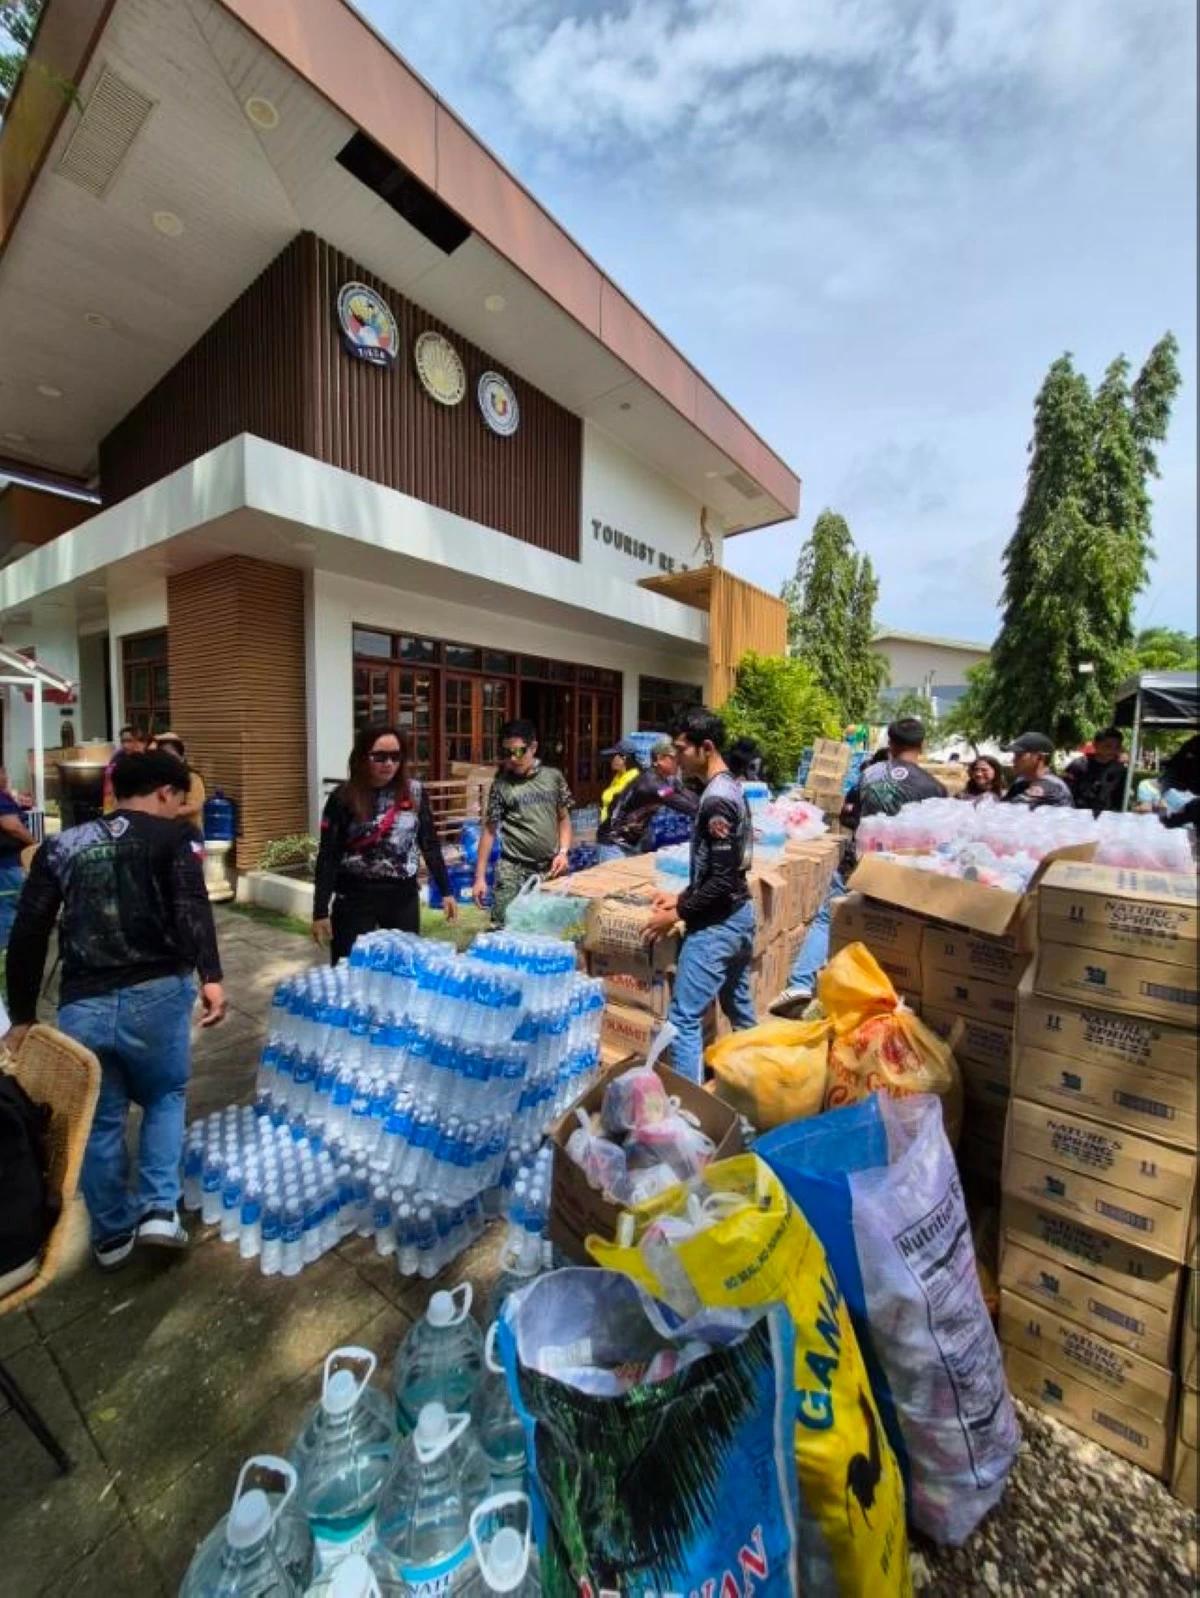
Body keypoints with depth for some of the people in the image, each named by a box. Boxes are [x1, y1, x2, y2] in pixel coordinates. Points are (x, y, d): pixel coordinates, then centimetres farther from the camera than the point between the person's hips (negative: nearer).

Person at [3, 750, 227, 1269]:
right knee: (166, 1097, 24)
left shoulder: (61, 845, 16)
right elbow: (190, 905, -19)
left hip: (81, 1006, 4)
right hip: (156, 996, -3)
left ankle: (112, 1234, 39)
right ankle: (159, 1209, 16)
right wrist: (210, 976, -28)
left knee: (101, 1120, 22)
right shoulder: (173, 835, 1)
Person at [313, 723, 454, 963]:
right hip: (355, 897, -2)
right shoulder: (343, 797, -7)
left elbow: (429, 844, 6)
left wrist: (445, 890, 4)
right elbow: (328, 857, -4)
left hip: (404, 895, 2)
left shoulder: (414, 792, -1)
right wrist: (320, 912, -7)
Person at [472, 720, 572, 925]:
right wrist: (480, 876, -2)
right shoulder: (501, 785, -4)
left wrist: (563, 852, -2)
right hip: (513, 871, -2)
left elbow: (563, 818, 12)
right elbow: (489, 830, 0)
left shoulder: (554, 777, 2)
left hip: (549, 869, 2)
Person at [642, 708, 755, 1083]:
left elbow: (722, 880, -23)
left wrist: (677, 915, -16)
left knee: (683, 1018, -2)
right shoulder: (730, 788, 9)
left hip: (717, 924, -10)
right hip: (740, 915, 10)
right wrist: (681, 897, 14)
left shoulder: (716, 800, -22)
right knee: (740, 1009, 23)